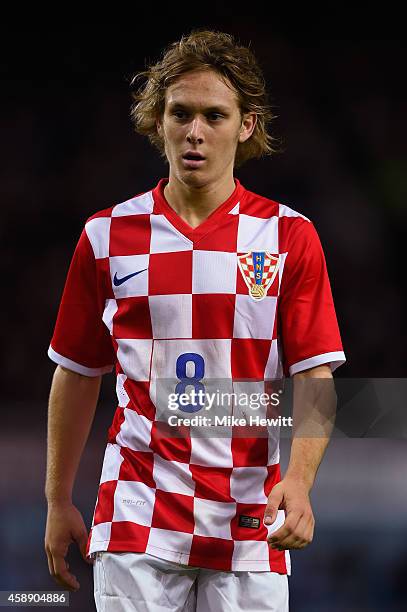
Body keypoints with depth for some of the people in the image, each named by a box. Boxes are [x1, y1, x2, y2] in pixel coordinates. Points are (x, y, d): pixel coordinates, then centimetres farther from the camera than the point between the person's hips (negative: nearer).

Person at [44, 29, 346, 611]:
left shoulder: (290, 236, 2)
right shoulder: (108, 235, 5)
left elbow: (314, 377, -2)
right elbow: (77, 374, 12)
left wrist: (298, 481, -18)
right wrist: (58, 501, 12)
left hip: (250, 522, 0)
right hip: (137, 517, 0)